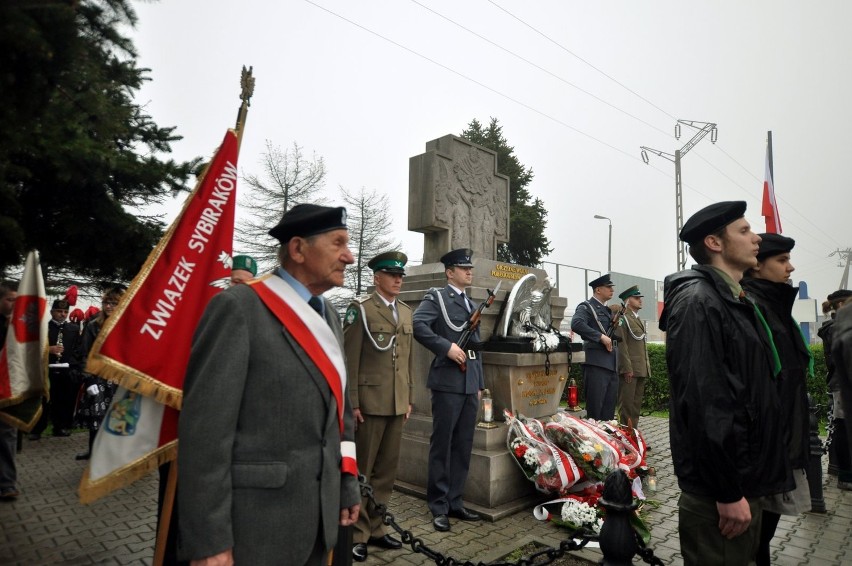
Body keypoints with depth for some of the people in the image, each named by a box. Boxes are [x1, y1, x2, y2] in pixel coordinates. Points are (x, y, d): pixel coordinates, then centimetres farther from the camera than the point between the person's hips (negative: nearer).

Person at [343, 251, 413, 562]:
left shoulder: (406, 312, 14)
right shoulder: (360, 308, -6)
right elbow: (349, 360, -10)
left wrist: (409, 399, 13)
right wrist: (351, 403, -13)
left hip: (397, 405, 6)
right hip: (369, 403, -6)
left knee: (386, 470, 14)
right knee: (361, 470, 5)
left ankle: (375, 528, 28)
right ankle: (356, 533, 19)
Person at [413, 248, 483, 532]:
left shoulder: (472, 305, 20)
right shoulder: (437, 297, -2)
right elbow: (417, 324, -20)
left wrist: (479, 383, 17)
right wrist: (447, 346, -22)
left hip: (470, 384, 7)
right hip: (448, 382, -7)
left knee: (463, 446, 11)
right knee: (442, 445, 0)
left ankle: (455, 502, 23)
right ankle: (438, 507, 12)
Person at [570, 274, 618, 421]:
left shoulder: (608, 310, 20)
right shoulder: (586, 307, -6)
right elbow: (576, 324, -25)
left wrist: (614, 323, 5)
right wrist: (601, 336, -23)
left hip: (611, 364, 8)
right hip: (596, 364, -8)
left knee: (609, 409, 12)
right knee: (595, 409, -3)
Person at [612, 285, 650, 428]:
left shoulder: (639, 319, 21)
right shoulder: (623, 318, -6)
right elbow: (621, 344, -15)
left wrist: (647, 367, 16)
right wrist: (627, 368, -19)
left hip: (641, 369, 9)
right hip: (629, 368, -9)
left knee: (637, 404, 12)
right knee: (626, 404, -5)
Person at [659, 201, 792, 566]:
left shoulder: (734, 301, 13)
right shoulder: (698, 301, -20)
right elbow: (703, 403, -26)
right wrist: (727, 491, -22)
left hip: (746, 479, 10)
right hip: (720, 488, -10)